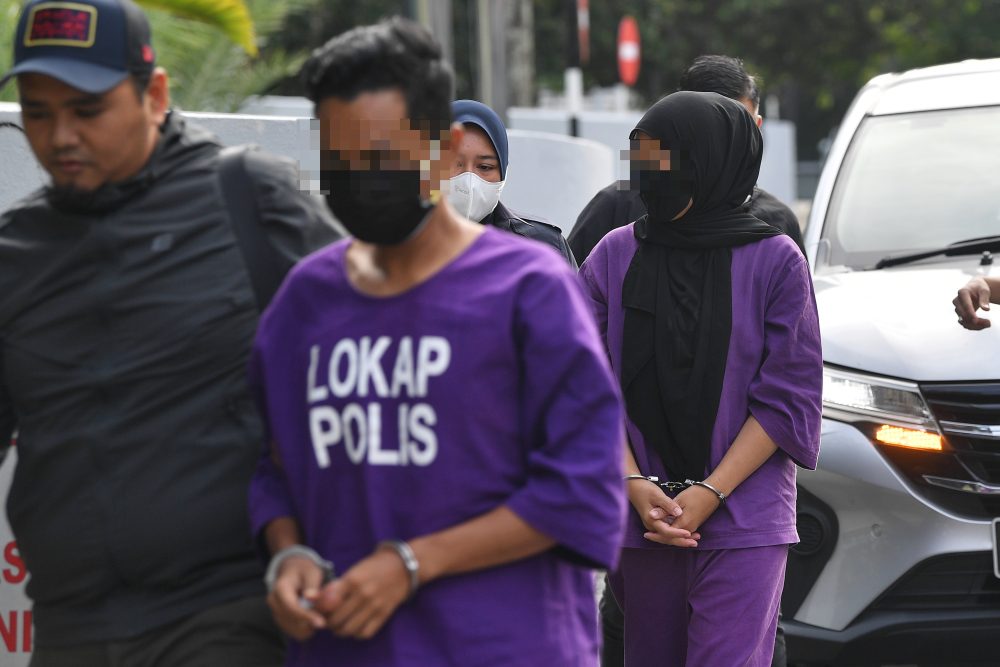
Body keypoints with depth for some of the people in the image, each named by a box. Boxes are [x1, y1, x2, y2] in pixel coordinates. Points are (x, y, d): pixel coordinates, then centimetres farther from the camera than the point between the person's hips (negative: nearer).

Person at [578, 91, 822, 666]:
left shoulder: (776, 262, -2)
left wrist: (710, 494, -11)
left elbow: (786, 398, -3)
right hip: (646, 517, 3)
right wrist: (635, 485, -10)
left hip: (744, 521, -3)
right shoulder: (616, 257, 6)